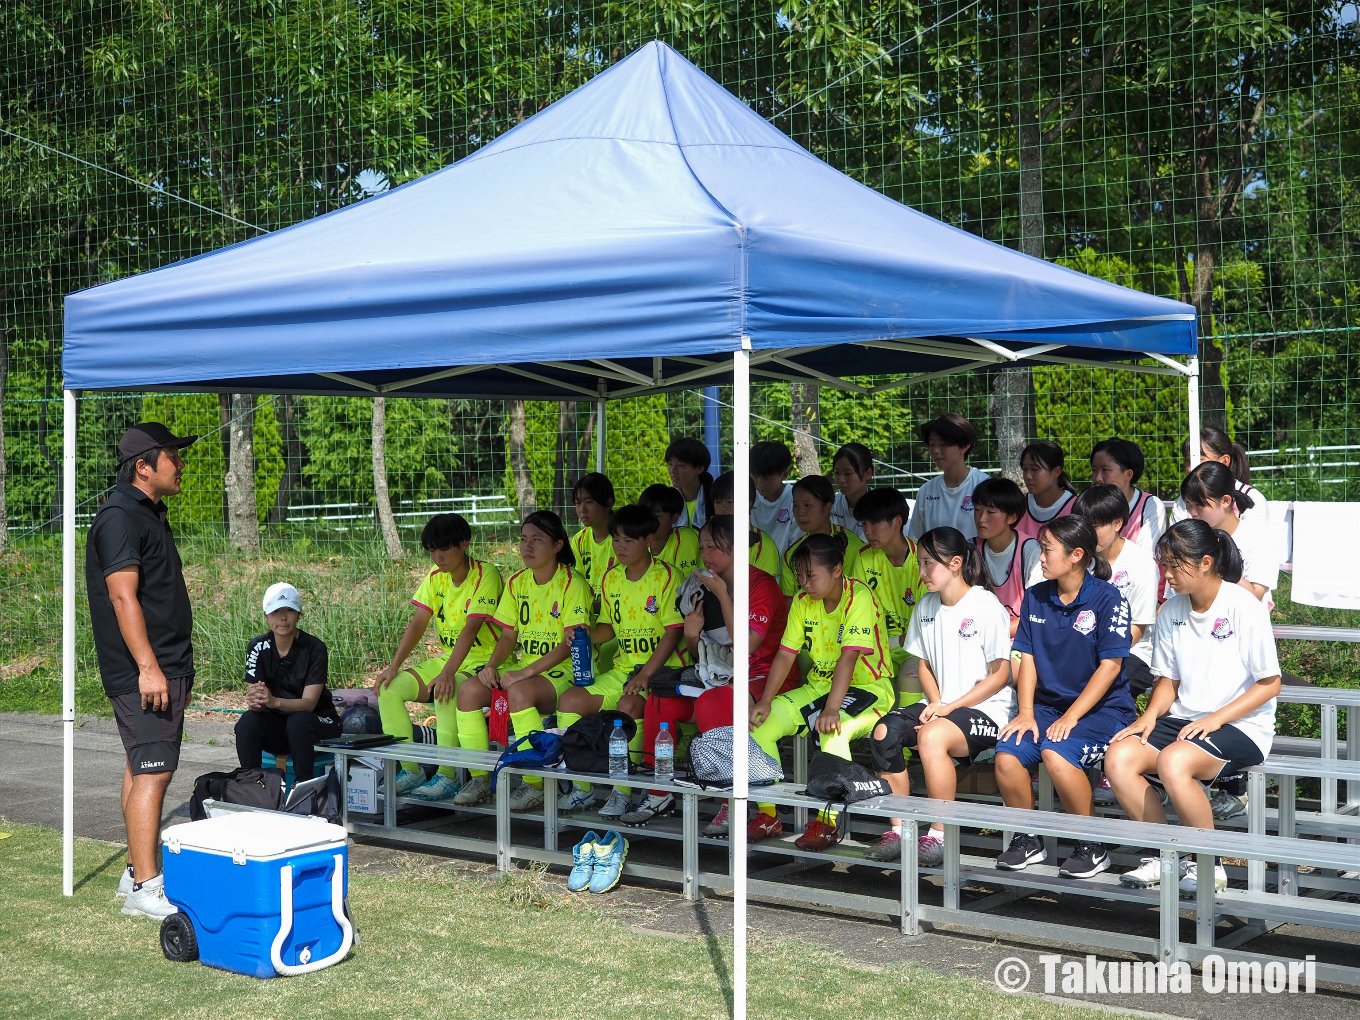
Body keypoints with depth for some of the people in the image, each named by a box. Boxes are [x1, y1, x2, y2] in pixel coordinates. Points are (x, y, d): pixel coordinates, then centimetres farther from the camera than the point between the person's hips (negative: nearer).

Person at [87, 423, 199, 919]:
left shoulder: (150, 514, 18)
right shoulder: (120, 516, -13)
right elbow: (123, 596, -21)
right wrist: (147, 666, -26)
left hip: (166, 666, 10)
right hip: (142, 670, -10)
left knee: (142, 767, 14)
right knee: (152, 770, -12)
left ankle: (137, 870, 21)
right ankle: (144, 888, -12)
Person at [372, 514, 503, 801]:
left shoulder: (485, 575, -16)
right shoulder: (436, 577, 6)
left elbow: (471, 627, -27)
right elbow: (418, 622, 1)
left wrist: (447, 673, -37)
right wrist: (394, 666, -12)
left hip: (484, 661, -8)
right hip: (447, 657, 8)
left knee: (446, 691, -37)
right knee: (389, 687, -9)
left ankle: (447, 776, -24)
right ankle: (411, 770, -3)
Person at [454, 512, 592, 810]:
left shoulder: (572, 583, -9)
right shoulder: (517, 582, 12)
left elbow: (570, 644, -16)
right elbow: (508, 635, 13)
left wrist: (527, 671, -23)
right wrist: (492, 665, -7)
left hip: (562, 671, -7)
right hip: (523, 667, 7)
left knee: (519, 692, -36)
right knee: (468, 690, -17)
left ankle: (534, 785, -27)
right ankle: (479, 778, -8)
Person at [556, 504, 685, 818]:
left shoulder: (666, 576, -9)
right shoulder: (611, 578, 11)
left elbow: (674, 632, -13)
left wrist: (645, 674, -21)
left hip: (661, 668, -7)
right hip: (623, 667, 7)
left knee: (628, 705, -35)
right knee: (569, 700, -11)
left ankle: (623, 791, -23)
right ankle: (582, 788, -3)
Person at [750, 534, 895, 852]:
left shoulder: (859, 598, -20)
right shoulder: (803, 601, 2)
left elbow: (849, 657, -30)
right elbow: (785, 654, -1)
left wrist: (831, 709, -39)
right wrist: (765, 701, -14)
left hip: (868, 686, -7)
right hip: (819, 684, 7)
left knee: (833, 730, -37)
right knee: (760, 723, -11)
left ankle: (826, 822, -22)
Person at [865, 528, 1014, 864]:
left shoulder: (987, 606, -11)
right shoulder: (926, 606, 10)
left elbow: (1000, 674, -10)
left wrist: (951, 706, -15)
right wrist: (934, 701, -3)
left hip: (985, 708, -7)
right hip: (940, 704, 7)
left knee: (931, 736, -34)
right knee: (884, 731, -19)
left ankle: (939, 836, -23)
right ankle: (898, 831, -11)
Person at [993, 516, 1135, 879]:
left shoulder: (1106, 598, -8)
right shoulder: (1035, 598, 9)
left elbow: (1110, 665, -11)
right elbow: (1028, 659, 9)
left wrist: (1071, 716, -18)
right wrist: (1026, 713, -5)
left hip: (1102, 708, -5)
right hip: (1048, 704, 5)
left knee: (1056, 752, -33)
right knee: (1007, 755, -22)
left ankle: (1091, 847, -14)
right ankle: (1028, 839, 2)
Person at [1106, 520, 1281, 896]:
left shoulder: (1244, 607, -11)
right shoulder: (1172, 610, 8)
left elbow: (1269, 683, -9)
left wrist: (1215, 720, -19)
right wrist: (1151, 714, -6)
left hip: (1241, 725, -6)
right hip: (1184, 720, 7)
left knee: (1173, 762, -34)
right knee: (1118, 758, -19)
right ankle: (1164, 858, -5)